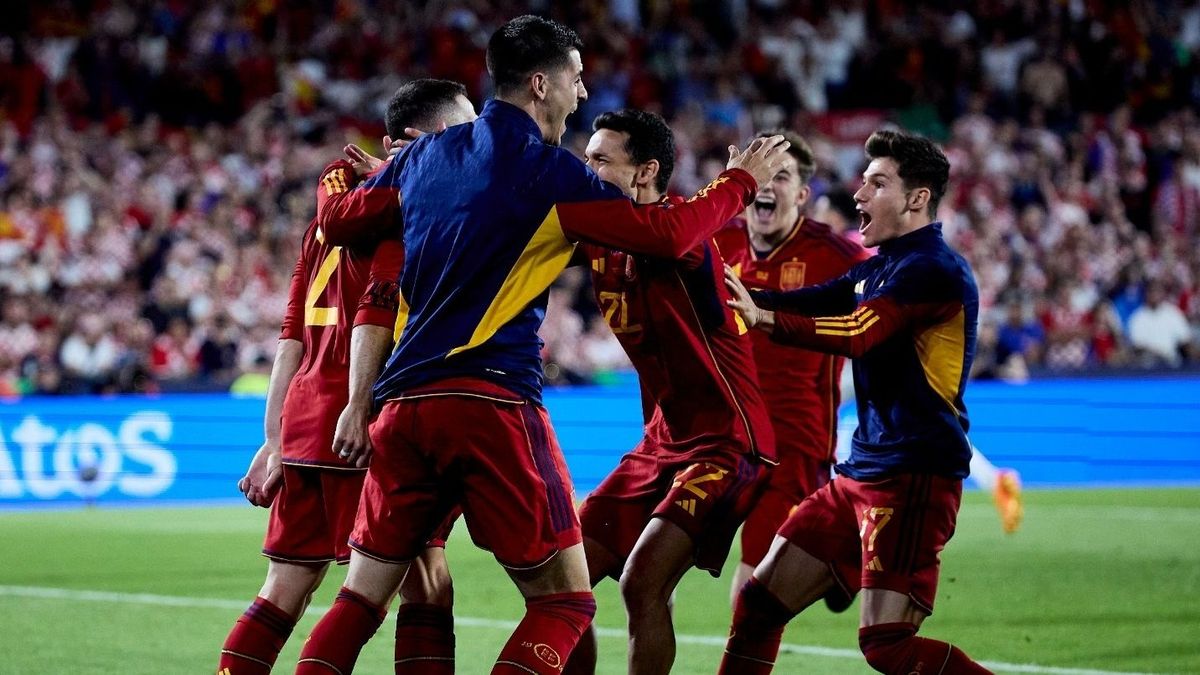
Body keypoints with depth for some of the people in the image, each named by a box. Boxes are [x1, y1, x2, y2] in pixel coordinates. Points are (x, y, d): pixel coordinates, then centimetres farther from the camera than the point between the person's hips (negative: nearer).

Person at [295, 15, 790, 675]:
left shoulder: (424, 154, 13)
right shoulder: (548, 170, -4)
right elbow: (667, 233, -5)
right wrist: (741, 179, 10)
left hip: (405, 399, 6)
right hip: (493, 406, -6)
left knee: (361, 598, 11)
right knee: (565, 600, 1)